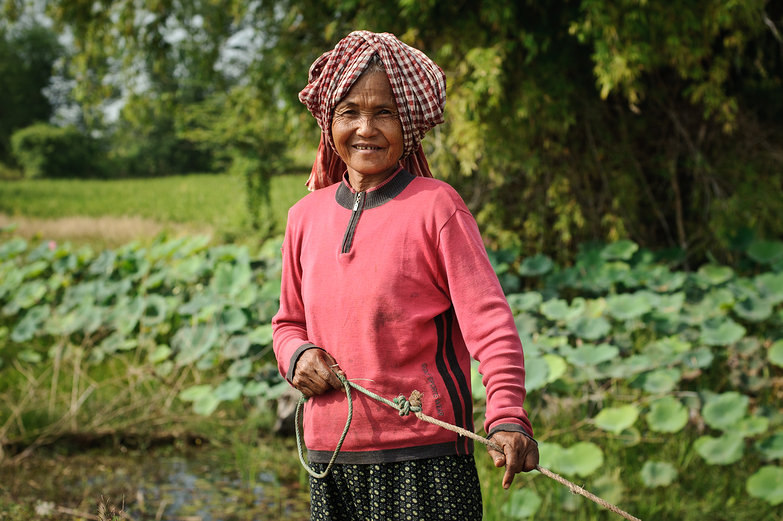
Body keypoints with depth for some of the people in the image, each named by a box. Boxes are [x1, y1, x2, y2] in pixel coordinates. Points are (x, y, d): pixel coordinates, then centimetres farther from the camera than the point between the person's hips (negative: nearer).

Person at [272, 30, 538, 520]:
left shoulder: (435, 205, -5)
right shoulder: (307, 215, 9)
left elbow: (488, 317, -12)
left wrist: (508, 416, -25)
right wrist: (296, 355, -2)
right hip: (331, 454, 4)